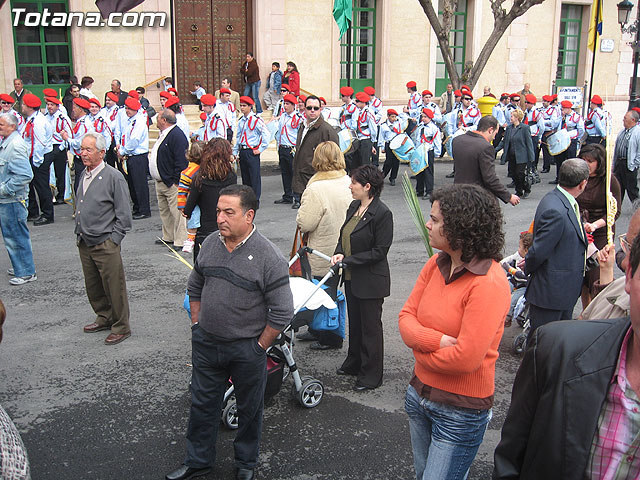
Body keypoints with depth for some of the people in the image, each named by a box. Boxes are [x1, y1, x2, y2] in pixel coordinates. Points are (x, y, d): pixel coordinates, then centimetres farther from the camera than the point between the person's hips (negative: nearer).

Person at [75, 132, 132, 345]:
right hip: (84, 243, 7)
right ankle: (104, 318, 34)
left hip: (105, 243, -7)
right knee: (92, 286, 16)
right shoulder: (84, 174, 9)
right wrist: (79, 232, 14)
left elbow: (124, 214, -11)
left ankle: (121, 327, 14)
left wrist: (112, 240, -13)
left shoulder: (114, 177, -12)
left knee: (114, 287, 1)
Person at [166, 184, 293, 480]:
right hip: (206, 343, 5)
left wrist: (259, 347, -12)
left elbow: (282, 312, -16)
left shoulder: (268, 257, -20)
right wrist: (197, 326, 9)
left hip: (247, 349, -4)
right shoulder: (210, 244, -2)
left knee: (249, 409, 15)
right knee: (203, 403, 18)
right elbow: (195, 287, 13)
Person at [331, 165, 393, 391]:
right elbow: (344, 235, 15)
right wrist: (339, 253, -6)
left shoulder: (382, 213, -20)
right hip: (352, 278, 8)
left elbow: (380, 251, -20)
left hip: (371, 281, -8)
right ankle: (354, 363, 39)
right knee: (355, 322, 21)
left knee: (370, 326, 5)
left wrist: (349, 260, -20)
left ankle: (371, 376, 19)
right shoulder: (354, 206, 5)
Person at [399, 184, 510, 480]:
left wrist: (420, 349, -12)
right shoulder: (436, 264, -1)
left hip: (461, 410, -7)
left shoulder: (489, 284, -24)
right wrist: (436, 341, -21)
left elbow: (466, 358, -28)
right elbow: (406, 317, -2)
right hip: (420, 392, 7)